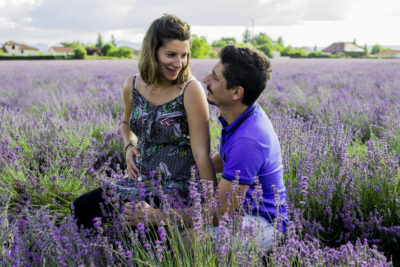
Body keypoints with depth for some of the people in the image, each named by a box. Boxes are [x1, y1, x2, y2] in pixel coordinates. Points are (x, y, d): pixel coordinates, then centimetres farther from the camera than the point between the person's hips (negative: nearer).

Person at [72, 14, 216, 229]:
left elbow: (202, 155, -18)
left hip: (177, 189, -5)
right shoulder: (133, 86, 0)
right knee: (82, 208, -3)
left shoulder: (191, 90, -15)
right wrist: (128, 146, 1)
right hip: (141, 182, 6)